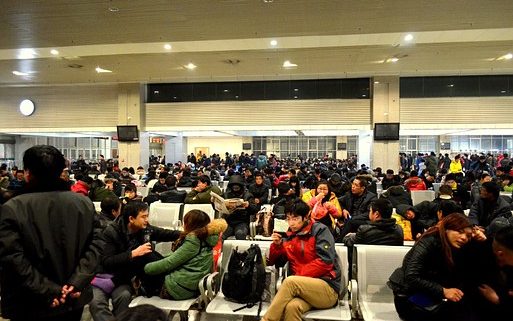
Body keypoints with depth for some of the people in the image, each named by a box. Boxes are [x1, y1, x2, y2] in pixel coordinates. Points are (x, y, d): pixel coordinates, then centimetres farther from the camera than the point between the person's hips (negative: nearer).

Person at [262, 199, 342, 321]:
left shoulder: (320, 230, -2)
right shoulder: (289, 235, 12)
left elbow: (325, 262, -13)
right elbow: (274, 262, 16)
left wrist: (299, 276, -15)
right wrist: (277, 245, -4)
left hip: (328, 288, -3)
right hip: (303, 288, 3)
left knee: (290, 281, -30)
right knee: (291, 307, -34)